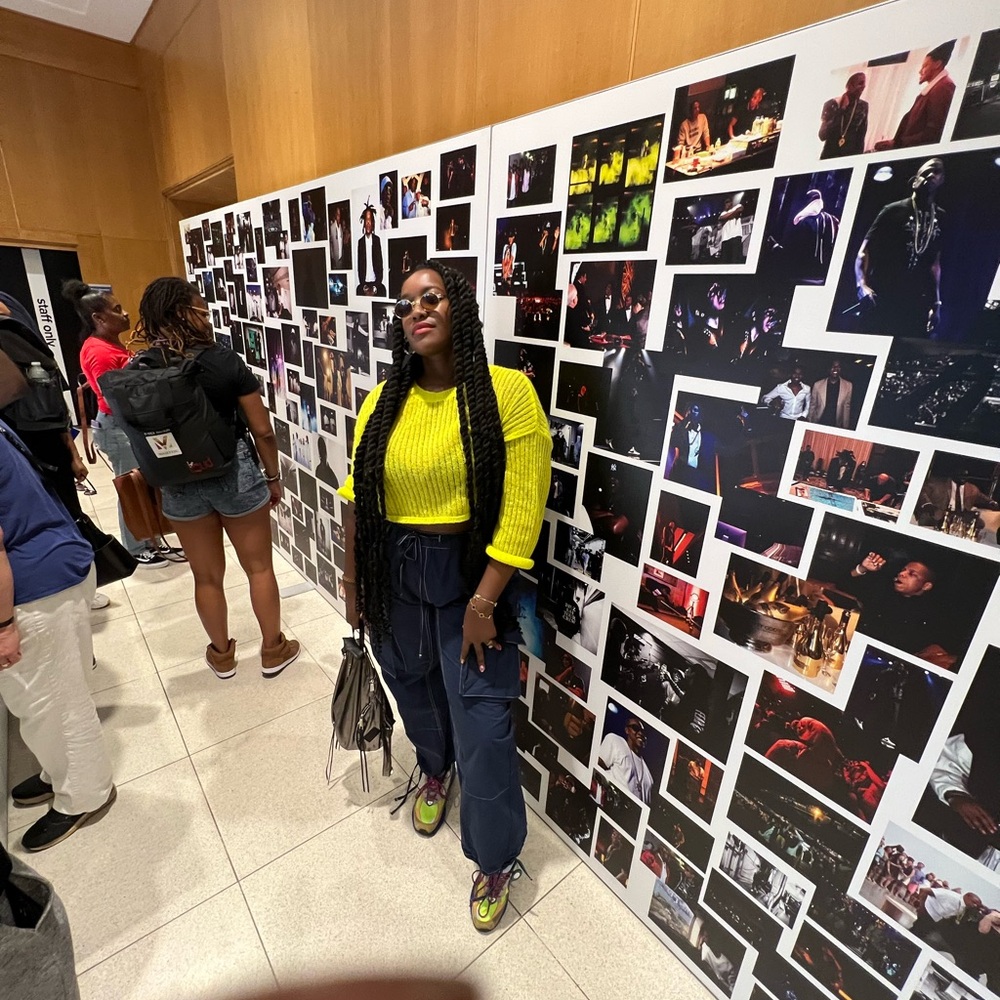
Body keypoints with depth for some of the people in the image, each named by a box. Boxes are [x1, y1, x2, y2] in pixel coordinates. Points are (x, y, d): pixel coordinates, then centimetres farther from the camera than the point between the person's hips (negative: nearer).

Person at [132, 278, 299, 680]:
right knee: (259, 567, 13)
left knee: (207, 575, 17)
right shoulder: (225, 361, -14)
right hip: (235, 473, -3)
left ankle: (221, 654, 35)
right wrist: (273, 477, 2)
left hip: (179, 483, 3)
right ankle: (273, 649, 27)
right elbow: (262, 430, -12)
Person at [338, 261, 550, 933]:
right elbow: (358, 499, 6)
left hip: (471, 572, -4)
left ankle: (497, 860, 34)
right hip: (393, 572, 5)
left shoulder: (505, 391, -14)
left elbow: (523, 510, -16)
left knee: (481, 722, 4)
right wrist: (354, 584, 9)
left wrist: (482, 603, -16)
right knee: (413, 686, 25)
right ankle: (435, 770, 59)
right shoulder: (384, 401, 1)